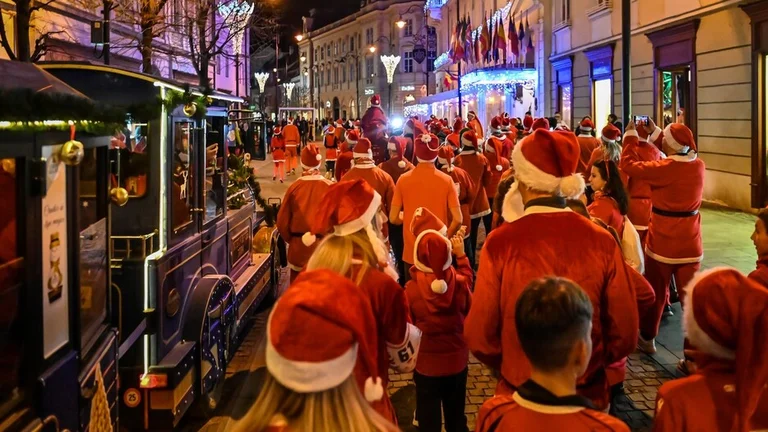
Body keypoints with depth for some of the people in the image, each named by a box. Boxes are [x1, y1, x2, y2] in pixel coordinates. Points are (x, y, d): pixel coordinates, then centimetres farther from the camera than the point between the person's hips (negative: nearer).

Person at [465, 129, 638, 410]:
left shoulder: (500, 243, -17)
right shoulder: (602, 241, -12)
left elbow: (480, 336, -12)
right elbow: (624, 335, -5)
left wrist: (513, 368, 7)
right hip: (588, 396, 2)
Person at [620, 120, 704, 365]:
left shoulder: (663, 169, -18)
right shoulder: (699, 166, -1)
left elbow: (629, 165, -7)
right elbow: (679, 156, 20)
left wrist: (630, 135, 5)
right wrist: (654, 133, 25)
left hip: (663, 242, -4)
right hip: (690, 243, 4)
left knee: (656, 292, 15)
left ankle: (647, 339, 33)